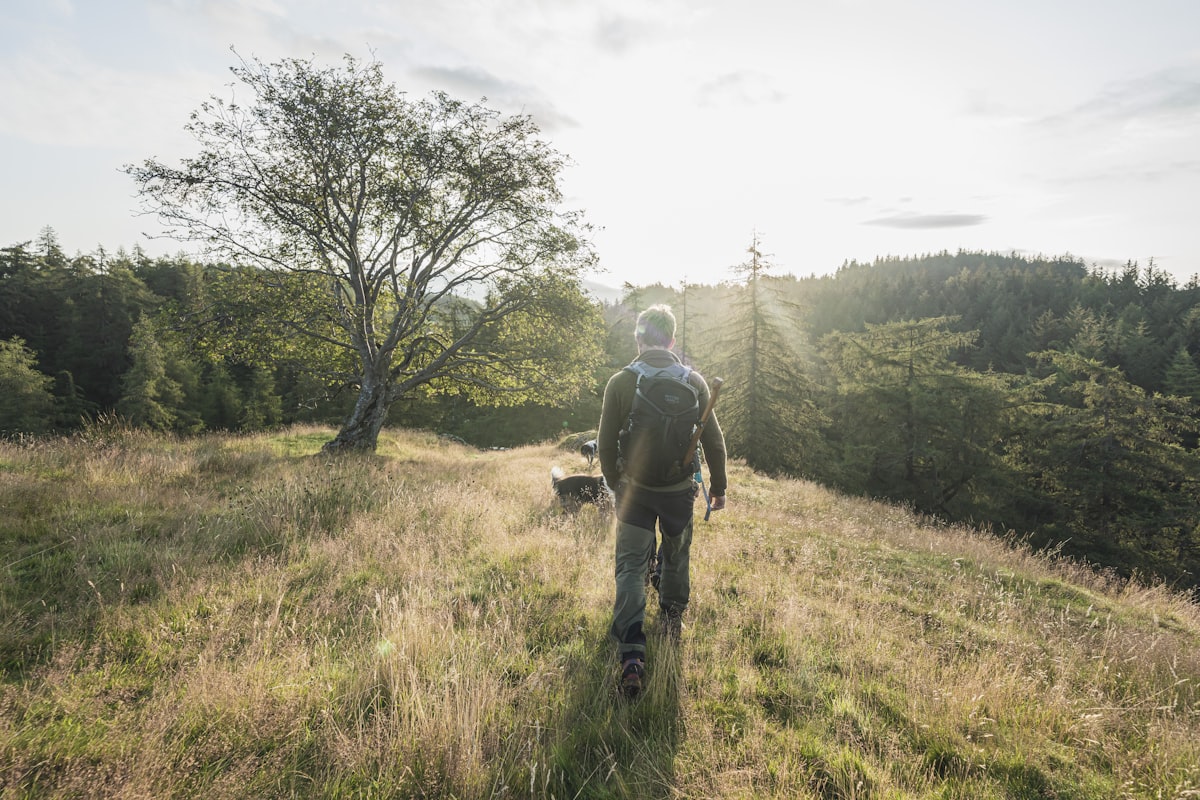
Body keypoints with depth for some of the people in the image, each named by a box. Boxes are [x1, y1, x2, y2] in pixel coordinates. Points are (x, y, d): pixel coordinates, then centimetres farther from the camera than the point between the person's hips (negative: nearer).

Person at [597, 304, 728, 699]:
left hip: (634, 488, -1)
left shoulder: (619, 382, -9)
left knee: (631, 567, 4)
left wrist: (615, 484, 13)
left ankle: (631, 655, -3)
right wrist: (718, 486, 12)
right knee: (676, 558, 23)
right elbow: (713, 440, -1)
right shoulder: (693, 381, -6)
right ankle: (672, 620, 43)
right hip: (679, 489, 1)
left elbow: (606, 444, -3)